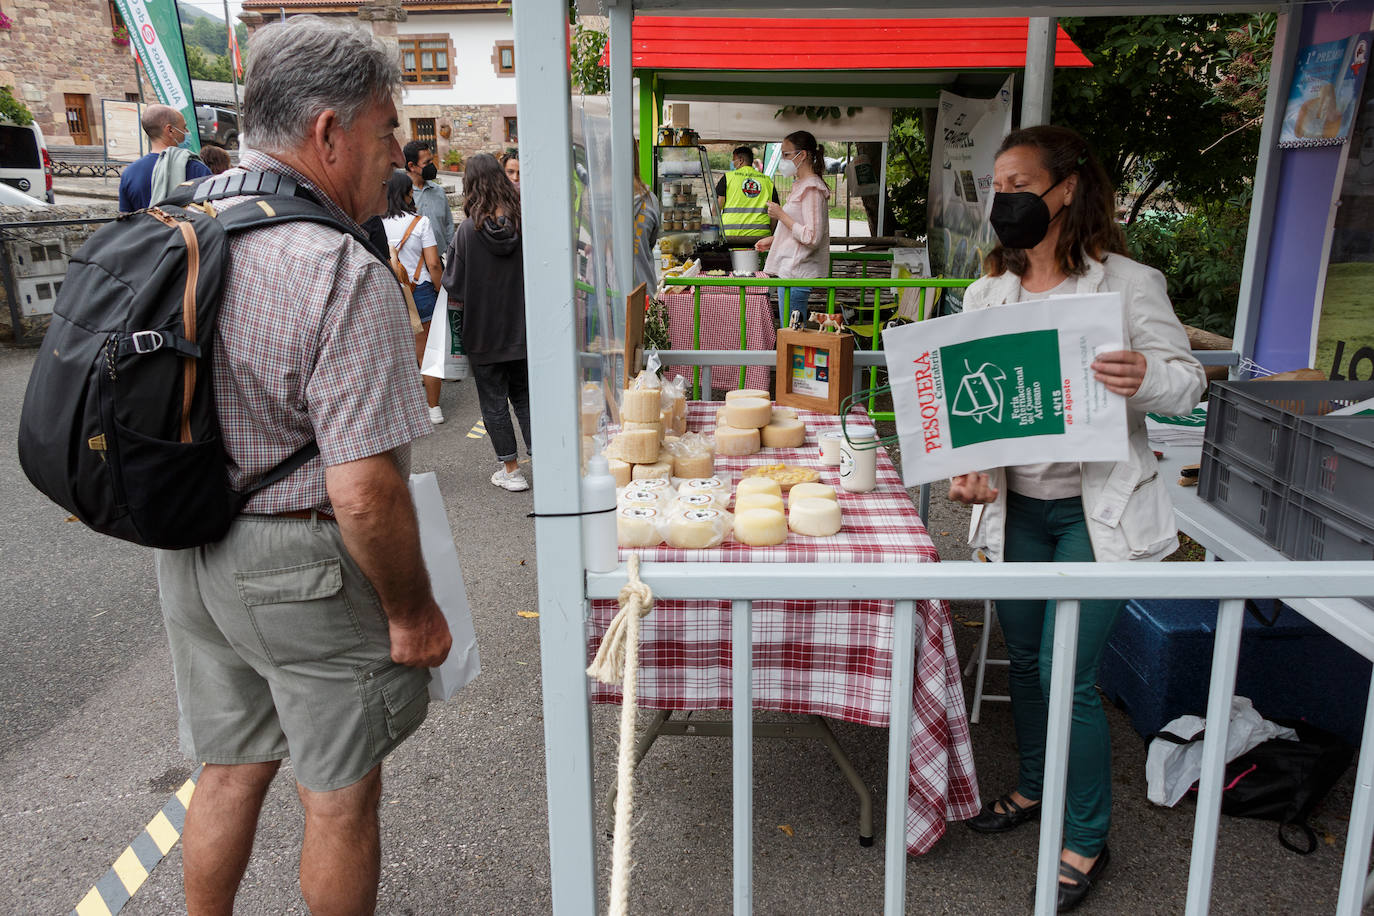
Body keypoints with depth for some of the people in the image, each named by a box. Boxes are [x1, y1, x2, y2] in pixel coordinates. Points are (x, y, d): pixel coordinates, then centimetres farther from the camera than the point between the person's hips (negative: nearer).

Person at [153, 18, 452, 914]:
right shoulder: (344, 275, -24)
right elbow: (364, 489, -27)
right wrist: (413, 612, -13)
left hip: (189, 559, 8)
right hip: (302, 570, -8)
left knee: (230, 769, 25)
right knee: (341, 796, 14)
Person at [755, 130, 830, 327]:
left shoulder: (812, 189, -14)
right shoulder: (801, 186, 18)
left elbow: (812, 237, -21)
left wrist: (781, 215, -15)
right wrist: (774, 239, 19)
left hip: (797, 274, -10)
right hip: (790, 270, 10)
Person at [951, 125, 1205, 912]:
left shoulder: (1127, 283, -8)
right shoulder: (986, 294, 5)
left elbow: (1189, 379, -5)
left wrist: (1146, 378, -28)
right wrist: (968, 465, -15)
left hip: (1096, 513, -5)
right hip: (1017, 508, 5)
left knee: (1068, 675, -4)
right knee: (1025, 659, 17)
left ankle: (1087, 840, 18)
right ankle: (1035, 787, 42)